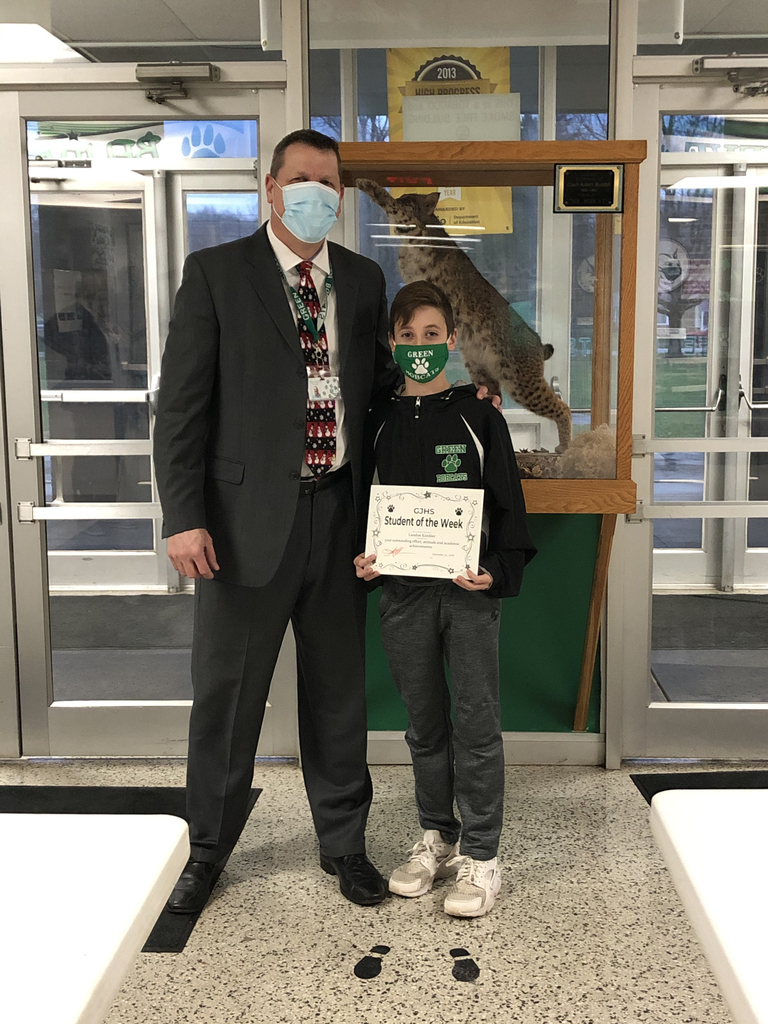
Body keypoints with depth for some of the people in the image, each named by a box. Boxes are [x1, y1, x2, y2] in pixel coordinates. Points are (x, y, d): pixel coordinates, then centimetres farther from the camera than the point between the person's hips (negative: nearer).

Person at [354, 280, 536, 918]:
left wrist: (497, 571, -14)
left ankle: (480, 856, 10)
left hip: (470, 589, -3)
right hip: (403, 591, 3)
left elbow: (508, 504, -1)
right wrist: (362, 560, -4)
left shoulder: (479, 417, 0)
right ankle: (437, 838, 27)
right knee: (424, 723, 12)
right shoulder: (379, 422, 8)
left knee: (477, 721, -1)